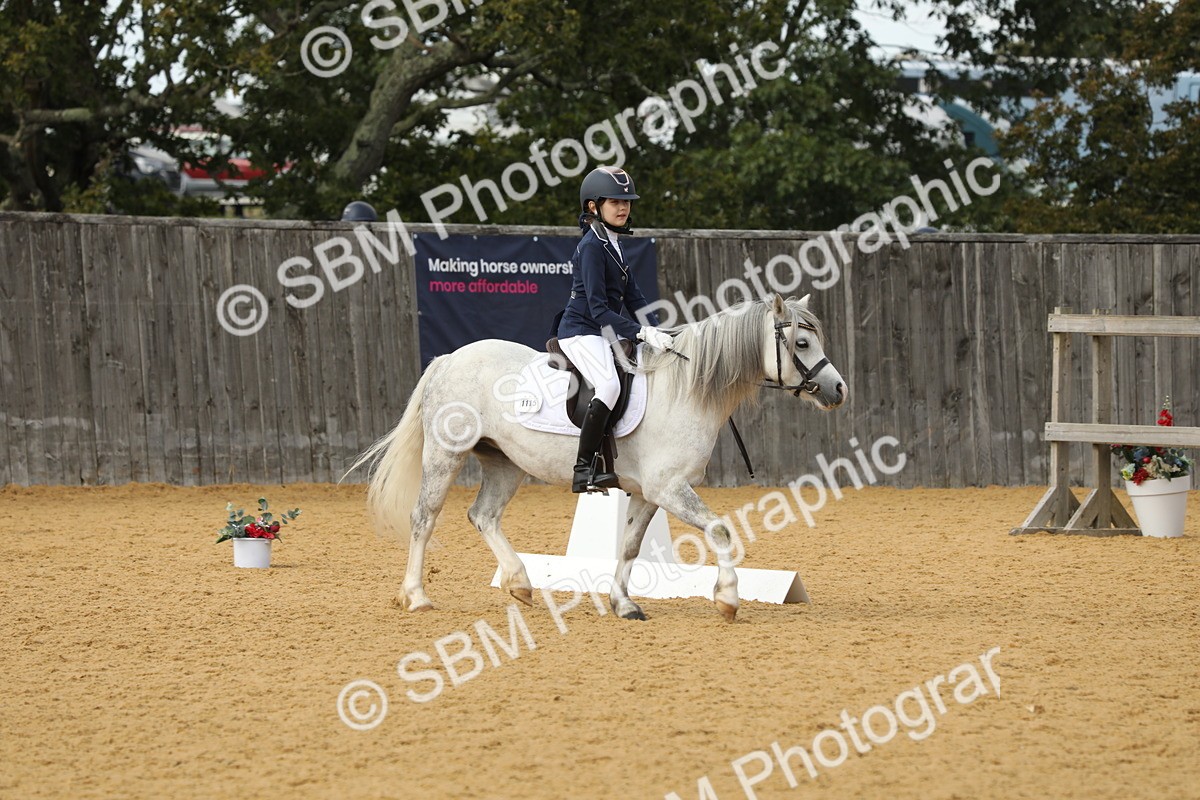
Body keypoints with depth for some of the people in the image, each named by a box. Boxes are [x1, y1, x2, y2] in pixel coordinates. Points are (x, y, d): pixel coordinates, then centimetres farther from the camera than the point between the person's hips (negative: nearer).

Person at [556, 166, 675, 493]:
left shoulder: (613, 244, 13)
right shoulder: (592, 246, -16)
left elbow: (633, 295, 13)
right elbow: (598, 308, -22)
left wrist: (657, 331, -2)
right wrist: (641, 333, -28)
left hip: (604, 333, 11)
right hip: (581, 332, -11)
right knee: (609, 385, -30)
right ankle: (584, 471, -31)